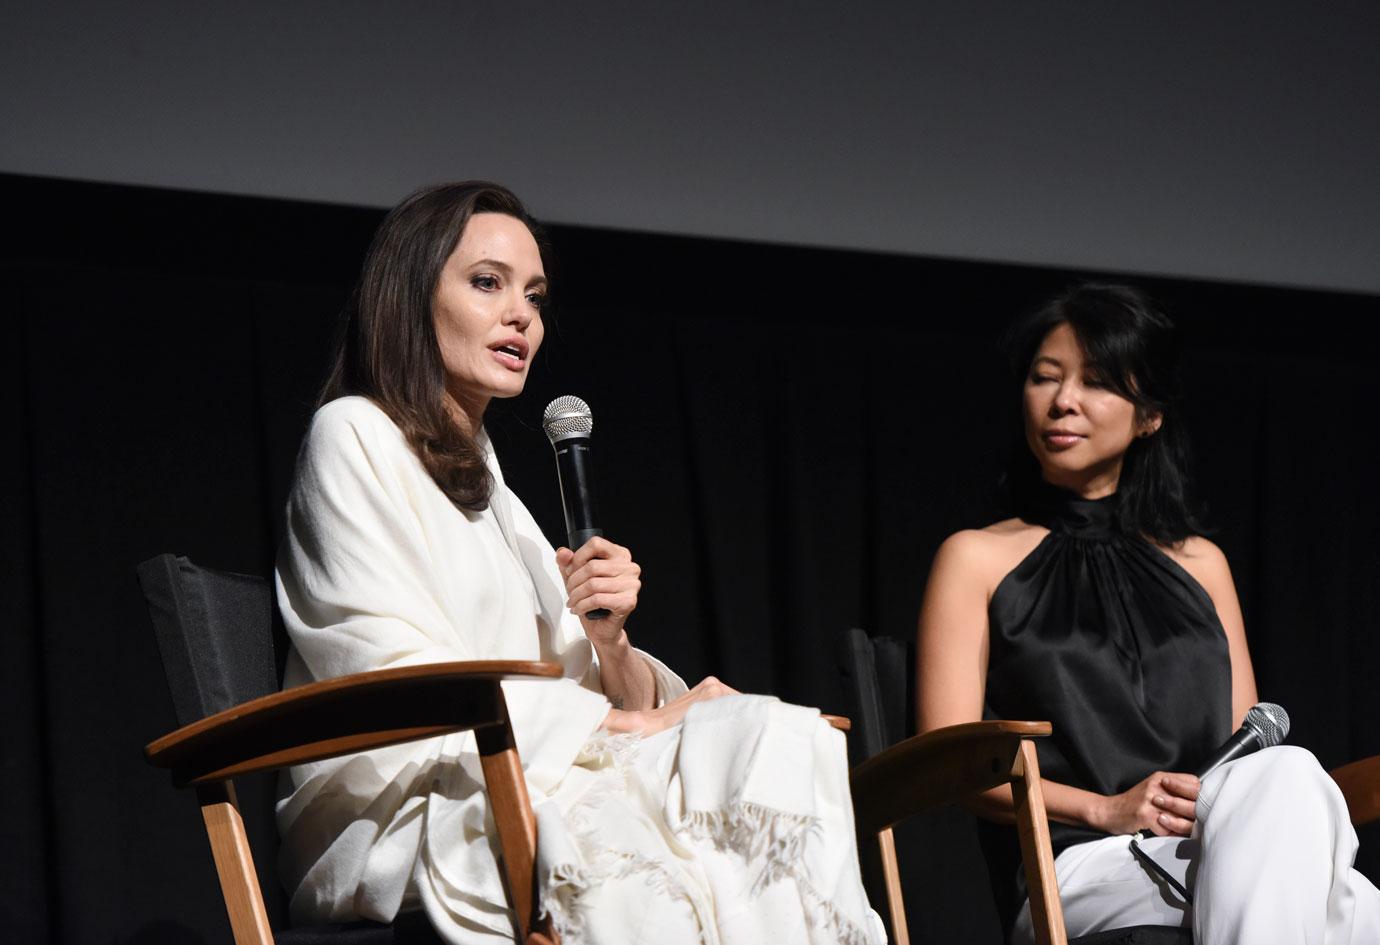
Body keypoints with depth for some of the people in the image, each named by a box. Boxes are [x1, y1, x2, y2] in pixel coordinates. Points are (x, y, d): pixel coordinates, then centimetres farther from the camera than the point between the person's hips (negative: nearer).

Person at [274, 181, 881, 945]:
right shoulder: (351, 437, 5)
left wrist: (607, 638, -6)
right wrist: (637, 723, -9)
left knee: (772, 734, -20)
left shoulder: (484, 482, 27)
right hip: (396, 818, -6)